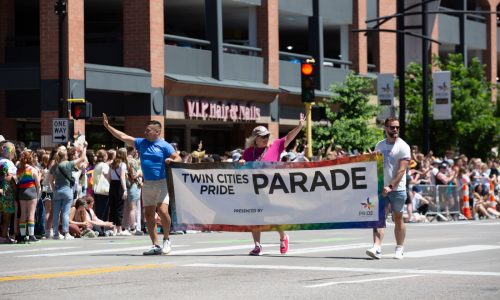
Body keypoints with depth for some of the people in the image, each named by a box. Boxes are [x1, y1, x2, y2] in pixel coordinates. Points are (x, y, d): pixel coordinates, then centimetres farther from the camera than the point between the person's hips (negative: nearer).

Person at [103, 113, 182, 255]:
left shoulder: (164, 146, -4)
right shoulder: (141, 143, 12)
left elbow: (178, 158, -8)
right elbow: (123, 137, 13)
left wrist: (171, 160, -30)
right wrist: (107, 126, 10)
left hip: (162, 183, -6)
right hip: (147, 184, 6)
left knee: (162, 210, -20)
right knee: (149, 214, 4)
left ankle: (166, 240, 0)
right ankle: (155, 245, 11)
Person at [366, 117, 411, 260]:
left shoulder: (403, 146, -5)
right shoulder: (379, 145, 11)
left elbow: (401, 170, -13)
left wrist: (391, 186, -21)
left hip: (397, 189, -4)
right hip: (381, 188, 4)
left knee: (398, 218, 6)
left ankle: (399, 249, 17)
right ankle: (377, 248, -17)